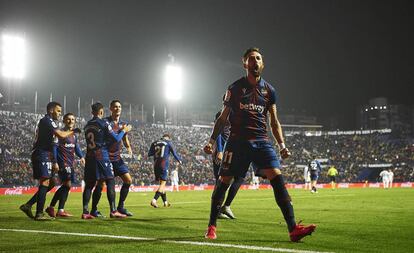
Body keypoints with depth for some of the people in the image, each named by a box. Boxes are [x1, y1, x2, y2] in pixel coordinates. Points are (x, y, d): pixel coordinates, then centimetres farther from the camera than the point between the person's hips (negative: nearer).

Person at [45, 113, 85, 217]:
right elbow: (54, 147, -12)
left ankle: (51, 208, 21)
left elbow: (76, 147, 25)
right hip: (63, 163, -8)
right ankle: (60, 211, -6)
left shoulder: (74, 135, 15)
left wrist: (81, 156, 8)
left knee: (65, 186, 10)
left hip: (71, 163, 8)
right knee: (67, 185, -11)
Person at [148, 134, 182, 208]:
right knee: (163, 183, -6)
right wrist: (179, 161, 25)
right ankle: (154, 200, -23)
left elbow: (149, 154, 9)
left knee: (161, 183, 14)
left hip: (156, 165, 5)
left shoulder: (154, 143, 13)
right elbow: (174, 153, 8)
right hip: (164, 165, -5)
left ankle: (165, 202, 20)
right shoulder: (168, 143, 3)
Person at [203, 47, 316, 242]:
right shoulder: (235, 88, 7)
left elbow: (274, 121, 17)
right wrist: (211, 141, 4)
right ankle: (211, 227, 14)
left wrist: (282, 145, 5)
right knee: (224, 181, -3)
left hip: (261, 141, 2)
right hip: (237, 140, -2)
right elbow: (223, 118, 12)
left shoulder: (269, 90, 13)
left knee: (277, 178, -14)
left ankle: (293, 229, -18)